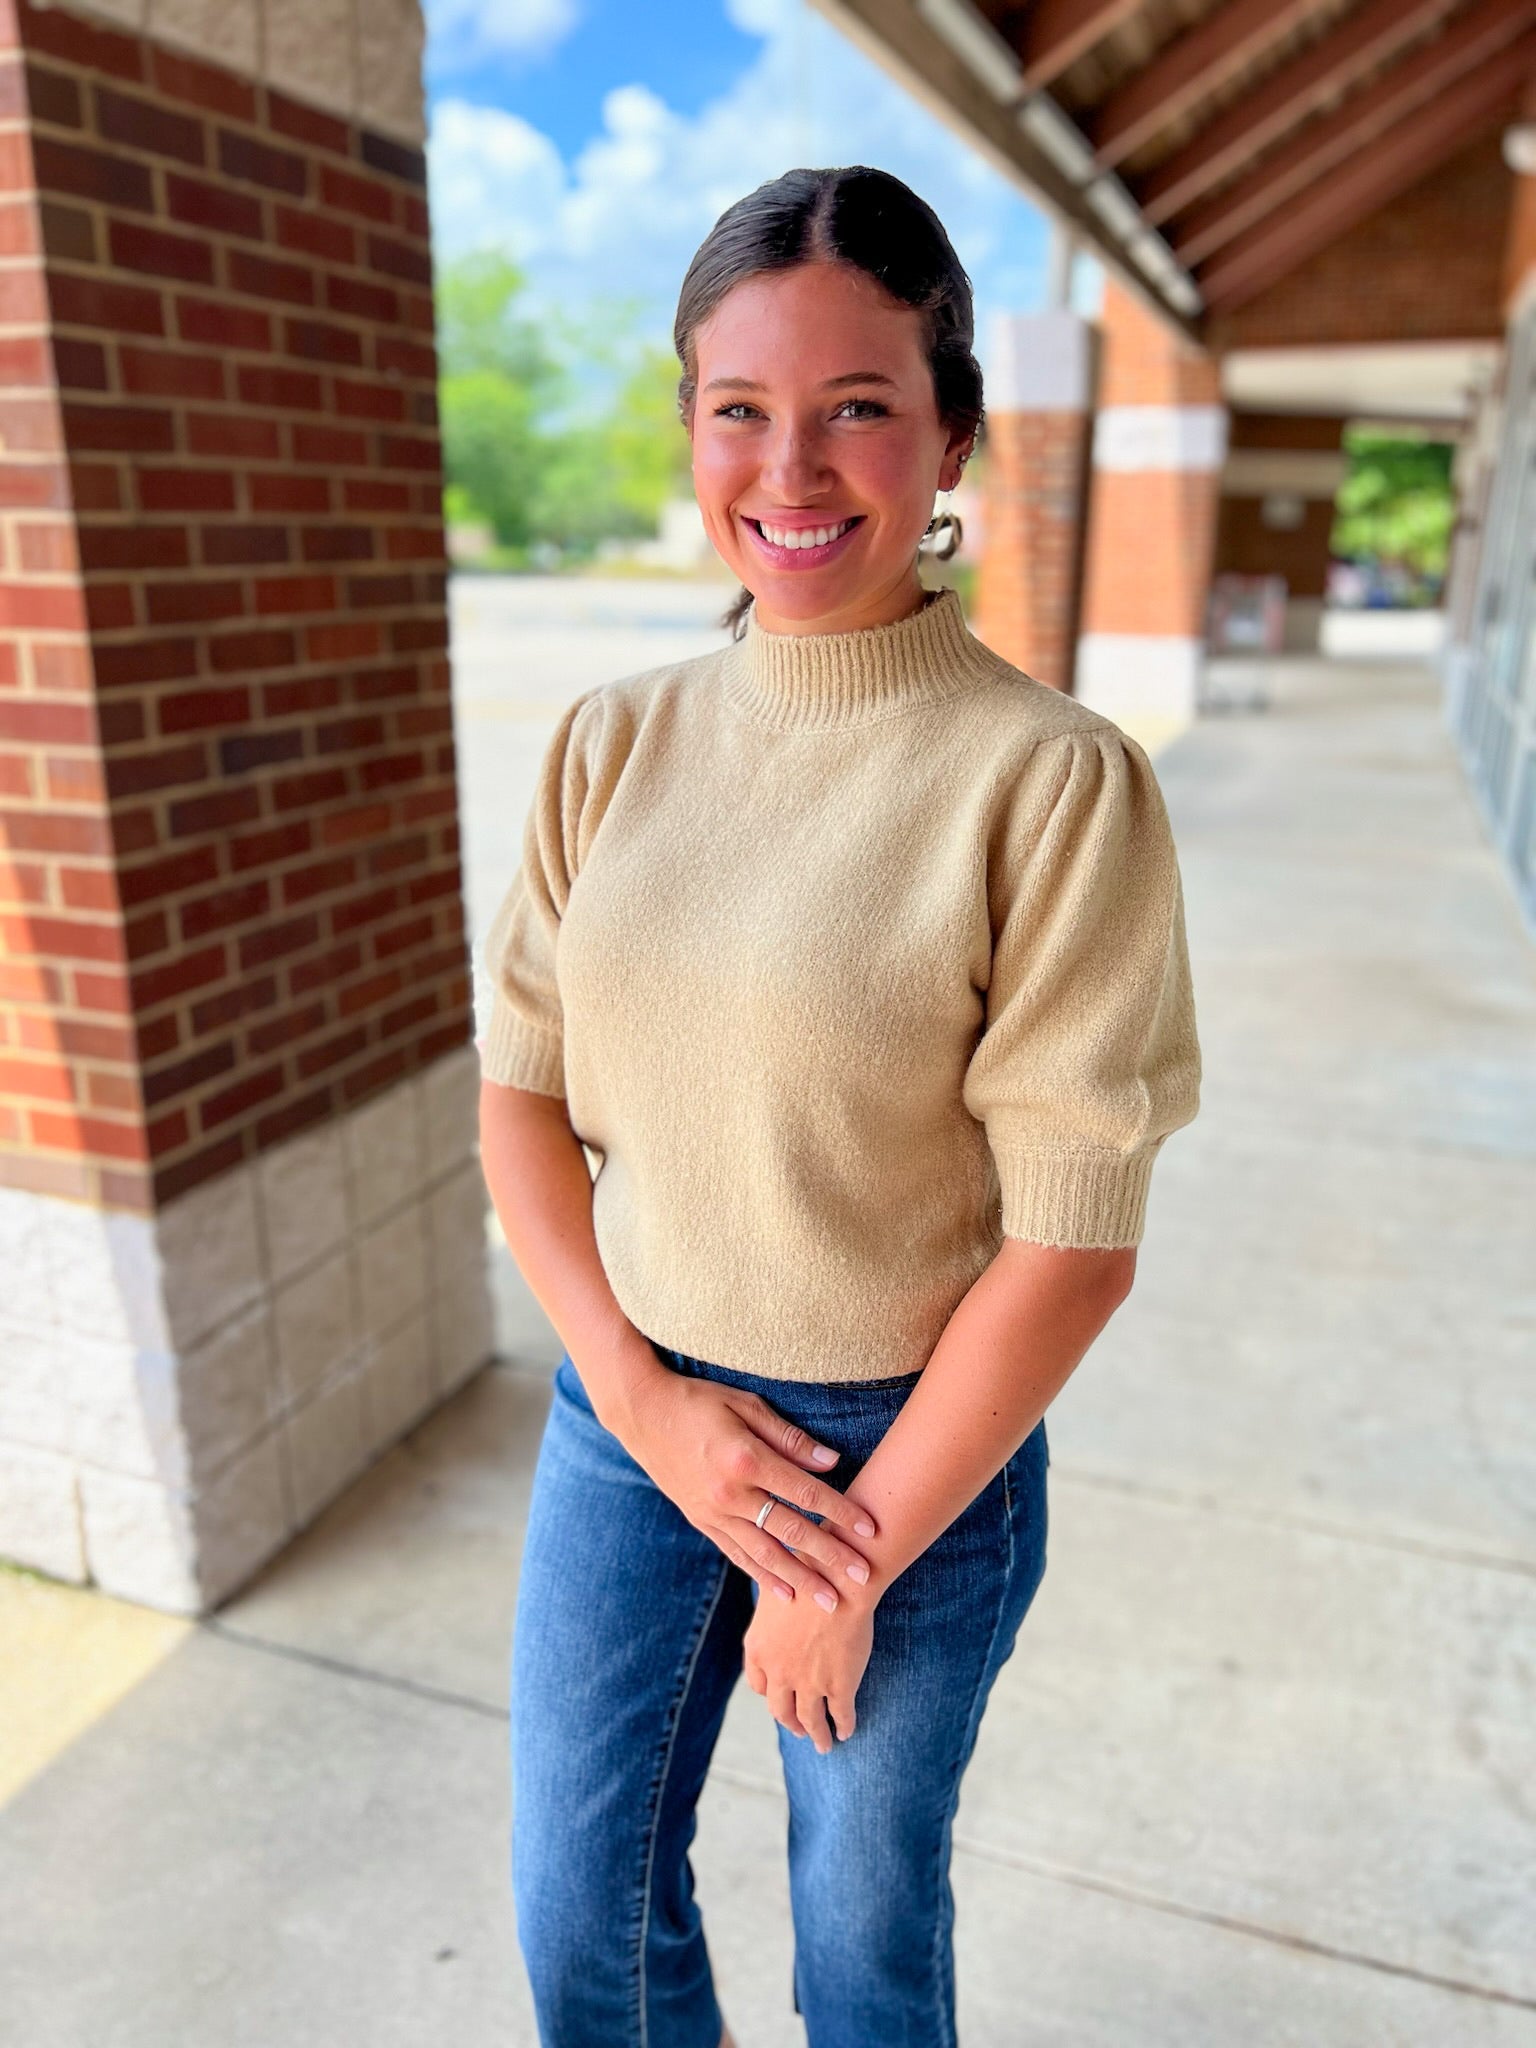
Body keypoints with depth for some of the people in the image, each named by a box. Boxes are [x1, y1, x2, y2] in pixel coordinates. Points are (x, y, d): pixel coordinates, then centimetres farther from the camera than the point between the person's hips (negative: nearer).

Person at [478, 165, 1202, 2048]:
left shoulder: (1056, 781, -17)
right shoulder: (612, 742, -3)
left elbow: (1074, 1241, -16)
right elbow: (520, 1092, 1)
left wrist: (854, 1555, -10)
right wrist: (640, 1394, -10)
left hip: (917, 1450, -3)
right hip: (628, 1412, 4)